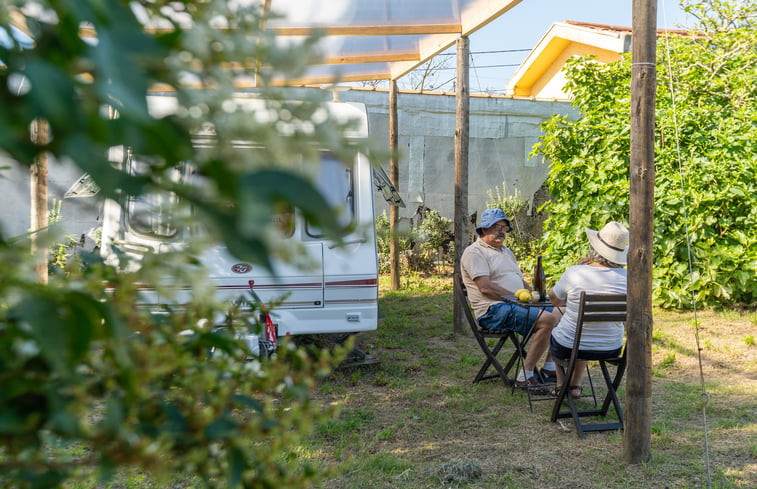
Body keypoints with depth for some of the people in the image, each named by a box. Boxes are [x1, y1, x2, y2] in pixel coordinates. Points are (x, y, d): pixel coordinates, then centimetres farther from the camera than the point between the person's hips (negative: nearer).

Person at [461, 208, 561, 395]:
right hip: (493, 310, -10)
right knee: (547, 319, -27)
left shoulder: (506, 251, 25)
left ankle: (550, 367, 7)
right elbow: (486, 287, -17)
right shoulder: (475, 252, -5)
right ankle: (525, 377, -22)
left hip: (517, 304, 10)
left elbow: (520, 281, 27)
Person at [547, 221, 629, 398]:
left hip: (568, 348, -3)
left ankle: (561, 385, 42)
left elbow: (554, 300, -1)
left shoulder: (574, 273, -21)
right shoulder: (626, 278, -13)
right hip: (610, 349, 3)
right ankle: (575, 385, 39)